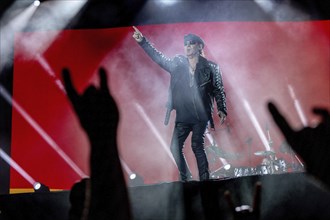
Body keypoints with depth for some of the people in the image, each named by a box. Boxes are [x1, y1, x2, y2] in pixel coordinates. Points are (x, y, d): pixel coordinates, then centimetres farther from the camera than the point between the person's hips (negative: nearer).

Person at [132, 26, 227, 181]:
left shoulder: (210, 67, 2)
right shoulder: (178, 64, 9)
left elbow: (219, 90, 4)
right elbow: (158, 57, 5)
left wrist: (222, 109, -6)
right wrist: (142, 41, -3)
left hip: (201, 116, -4)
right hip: (182, 116, 4)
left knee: (197, 146, -7)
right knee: (175, 148, 0)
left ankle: (204, 180, 2)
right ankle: (185, 179, 12)